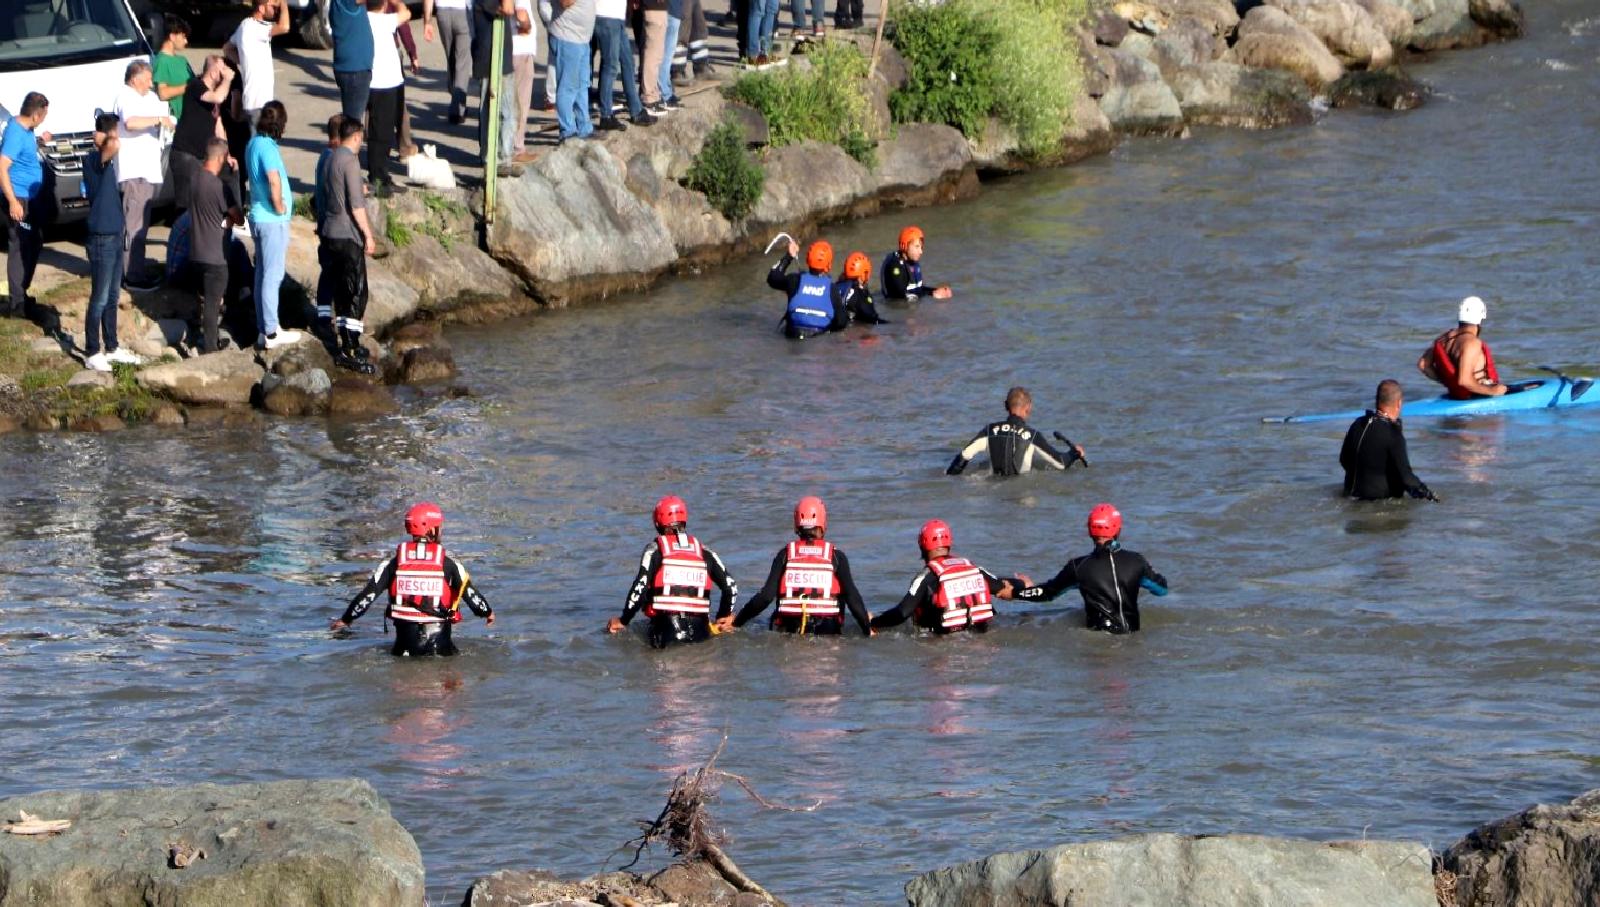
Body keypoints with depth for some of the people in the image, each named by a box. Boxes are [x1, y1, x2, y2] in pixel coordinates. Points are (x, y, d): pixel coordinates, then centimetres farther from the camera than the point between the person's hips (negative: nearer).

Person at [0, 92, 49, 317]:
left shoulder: (25, 129, 6)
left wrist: (39, 141, 11)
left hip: (32, 197, 10)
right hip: (19, 199, -10)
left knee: (34, 244, 18)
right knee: (20, 248, -6)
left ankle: (22, 294, 28)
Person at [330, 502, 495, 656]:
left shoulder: (394, 564, 2)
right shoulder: (449, 565, -3)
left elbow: (368, 594, 4)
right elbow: (470, 593, 3)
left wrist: (346, 619, 18)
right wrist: (487, 612, 25)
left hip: (406, 640, 2)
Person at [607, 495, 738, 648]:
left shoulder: (655, 550, 4)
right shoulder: (703, 552, 15)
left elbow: (640, 588, -3)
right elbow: (731, 587, 15)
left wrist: (622, 621, 8)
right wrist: (722, 619, 29)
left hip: (666, 628, -3)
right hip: (700, 629, 3)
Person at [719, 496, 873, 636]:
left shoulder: (785, 555, 6)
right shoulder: (836, 557, 4)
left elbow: (765, 596, 0)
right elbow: (852, 598, 2)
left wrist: (736, 622, 10)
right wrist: (868, 631, 13)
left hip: (790, 630, 1)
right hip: (828, 631, -1)